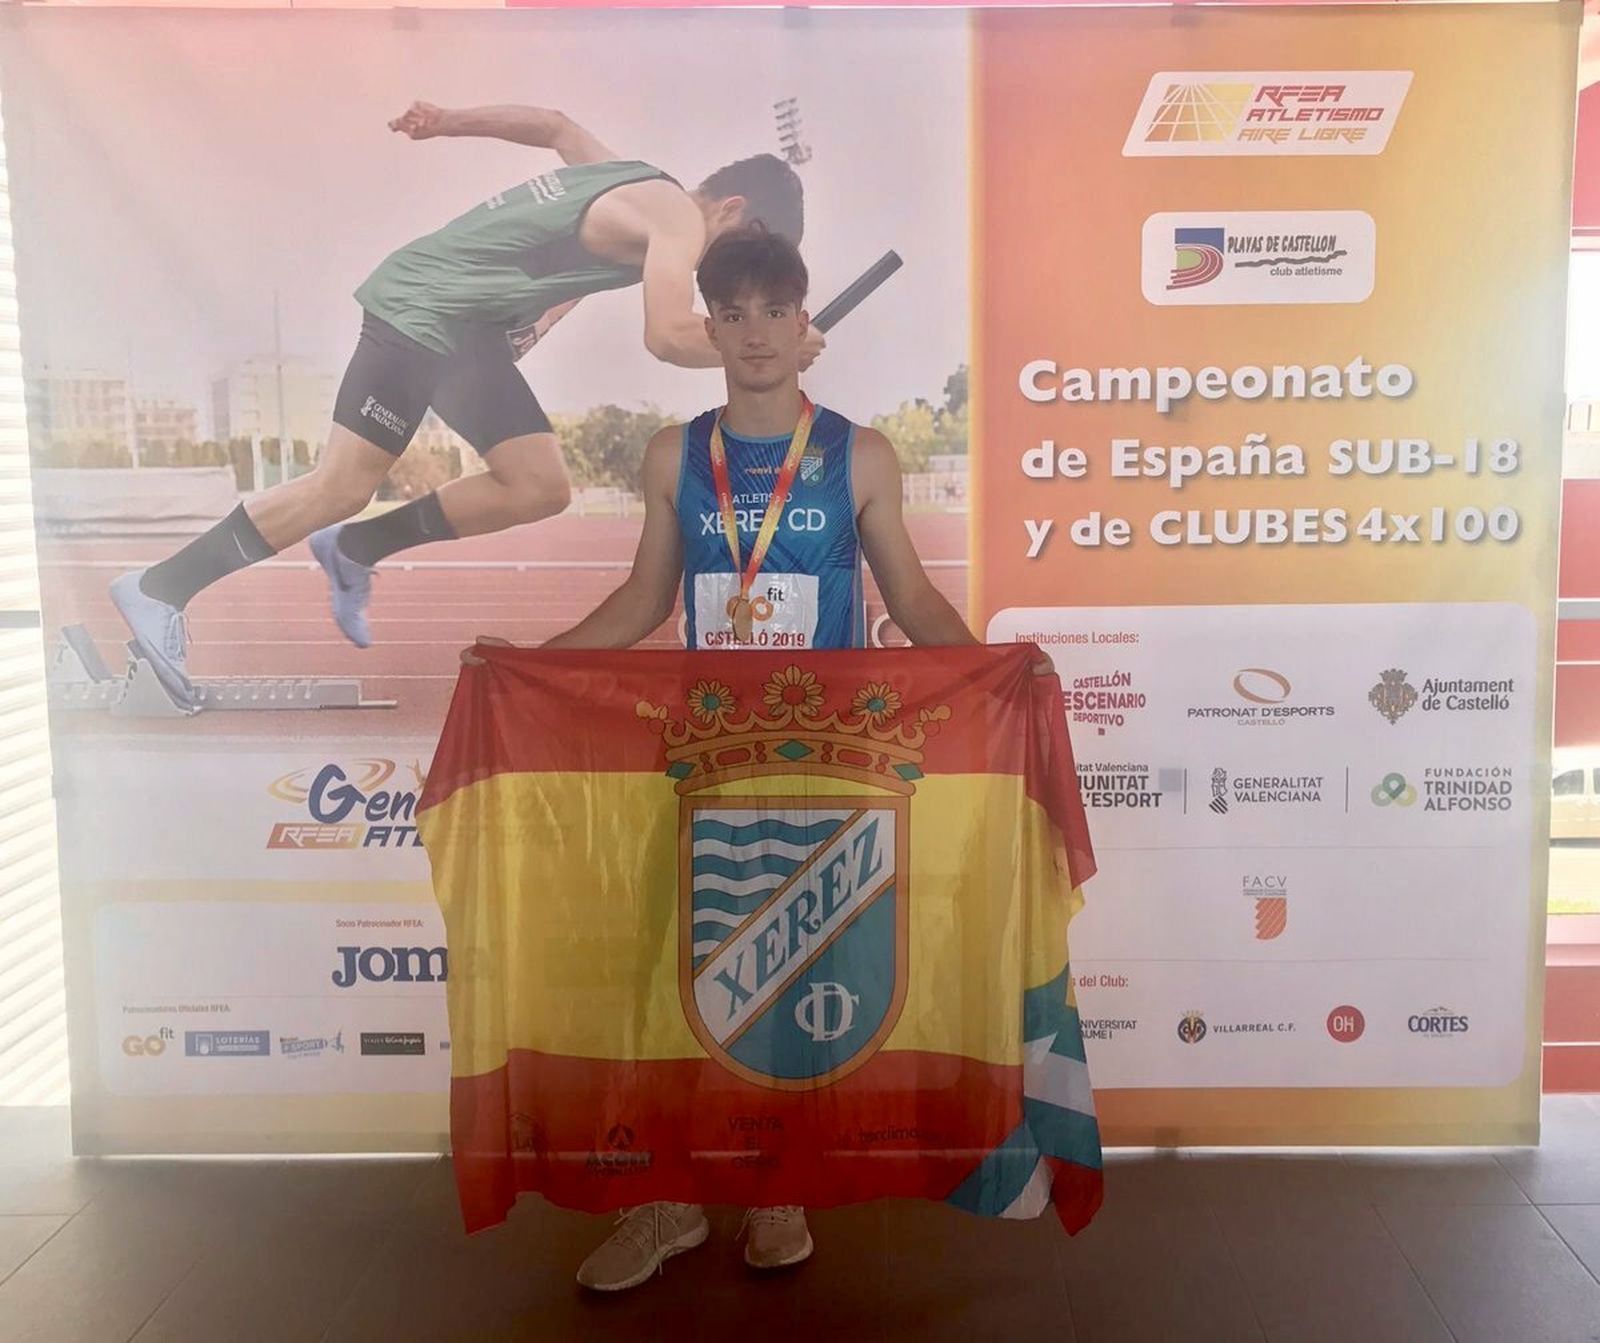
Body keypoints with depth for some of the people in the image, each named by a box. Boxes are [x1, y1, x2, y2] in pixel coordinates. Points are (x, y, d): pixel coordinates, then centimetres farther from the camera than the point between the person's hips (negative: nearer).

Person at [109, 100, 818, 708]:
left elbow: (554, 124, 34)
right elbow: (669, 336, -24)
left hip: (465, 326, 10)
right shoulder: (678, 216, -10)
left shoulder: (627, 181, 19)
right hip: (426, 312, -10)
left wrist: (448, 120, 40)